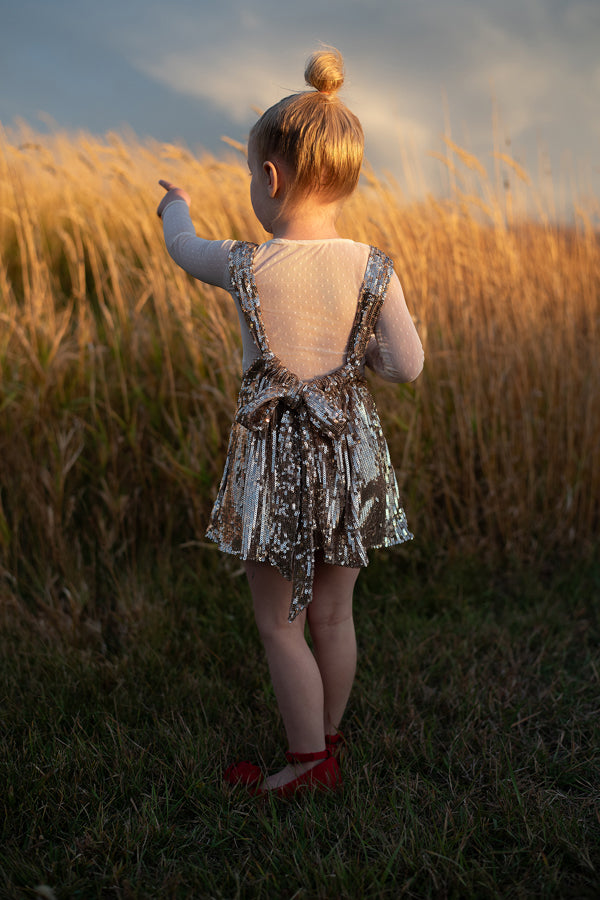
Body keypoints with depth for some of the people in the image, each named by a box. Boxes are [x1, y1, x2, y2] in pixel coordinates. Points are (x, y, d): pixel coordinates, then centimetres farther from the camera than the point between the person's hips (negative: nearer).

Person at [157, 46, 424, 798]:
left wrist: (175, 208, 31)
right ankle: (328, 741, 37)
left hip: (275, 456, -3)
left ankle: (310, 763, 24)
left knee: (279, 623, 13)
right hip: (349, 452, 4)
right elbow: (407, 366, -4)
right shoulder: (373, 270, -9)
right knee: (333, 615, 19)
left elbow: (185, 249, 8)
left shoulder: (245, 267, -14)